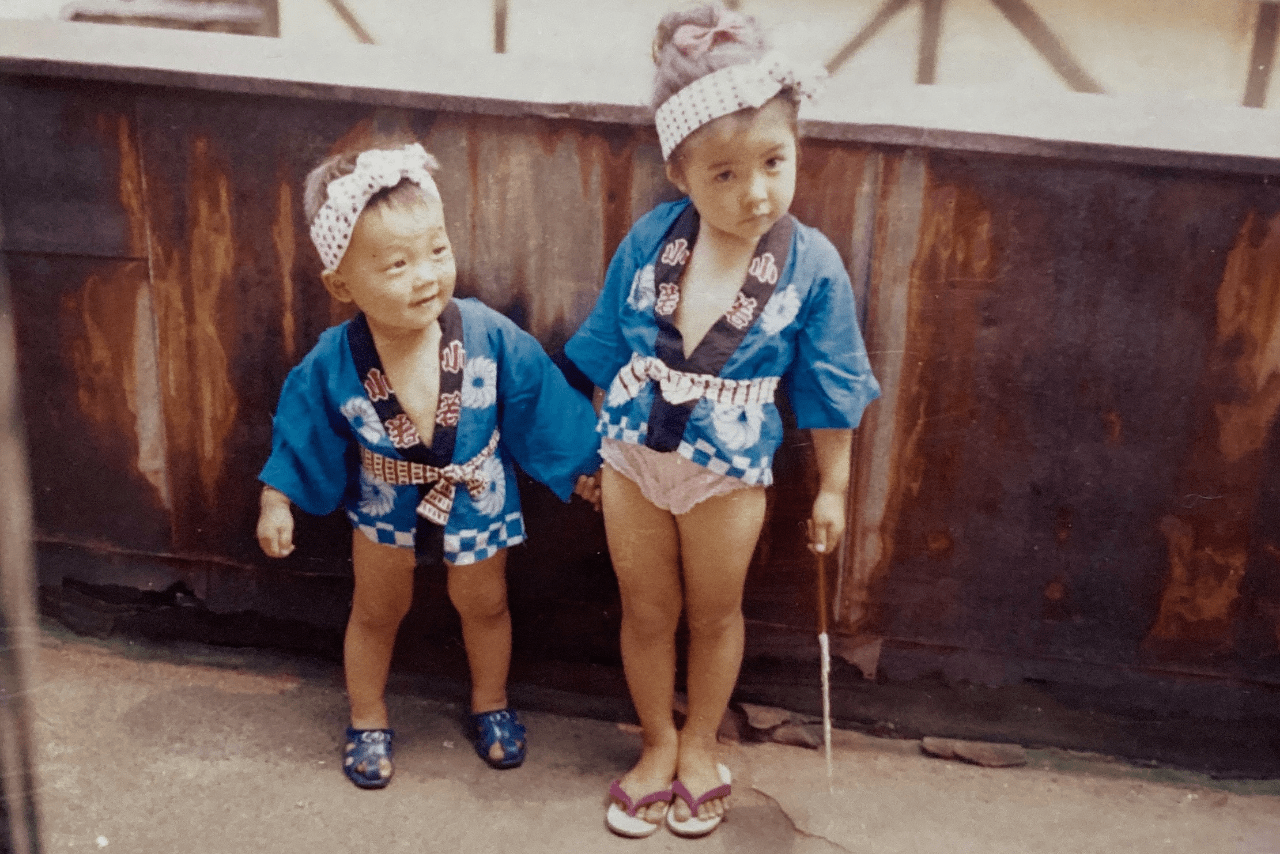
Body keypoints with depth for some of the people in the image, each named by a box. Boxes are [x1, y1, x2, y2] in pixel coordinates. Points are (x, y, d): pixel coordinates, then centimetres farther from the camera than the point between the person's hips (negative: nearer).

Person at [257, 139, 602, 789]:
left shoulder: (491, 338, -29)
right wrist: (277, 503, -3)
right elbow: (302, 437, -8)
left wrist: (585, 468, -5)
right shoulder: (332, 365, -27)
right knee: (376, 614, 21)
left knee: (484, 606, 22)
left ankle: (490, 704, 50)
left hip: (478, 503, 0)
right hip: (386, 509, 0)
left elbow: (544, 405, -14)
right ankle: (368, 719, 47)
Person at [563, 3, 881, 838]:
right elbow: (607, 354, 0)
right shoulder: (649, 240, -13)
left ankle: (699, 745, 45)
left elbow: (828, 391, -7)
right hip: (633, 460, 2)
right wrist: (595, 447, 7)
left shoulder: (813, 265, -17)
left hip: (729, 477, -1)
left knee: (714, 615, 20)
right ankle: (658, 744, 42)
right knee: (647, 613, 19)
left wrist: (833, 488, -1)